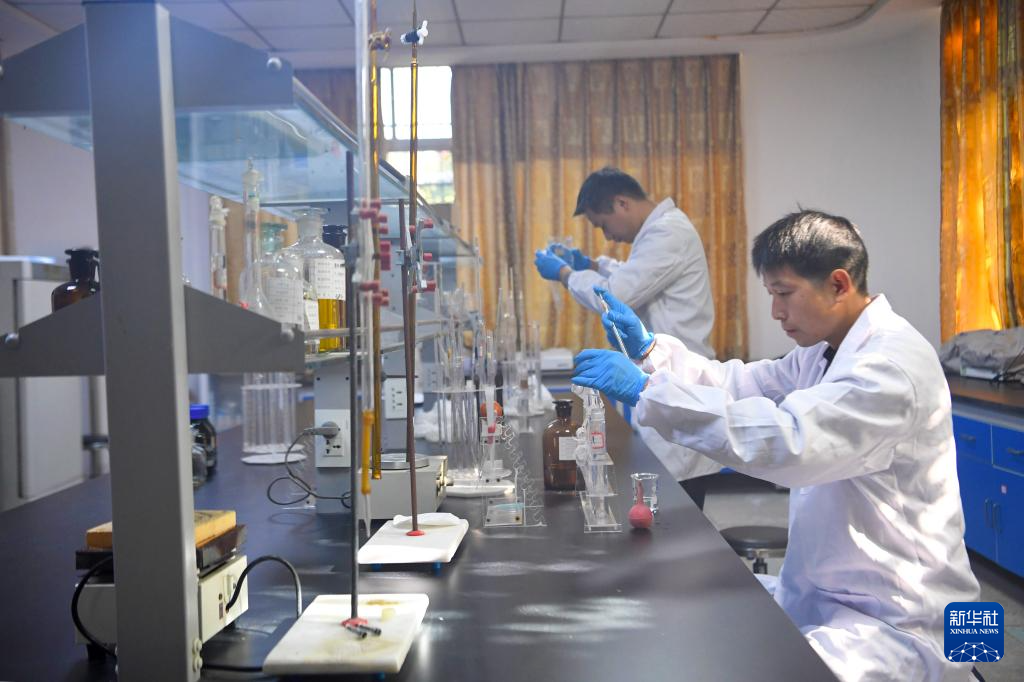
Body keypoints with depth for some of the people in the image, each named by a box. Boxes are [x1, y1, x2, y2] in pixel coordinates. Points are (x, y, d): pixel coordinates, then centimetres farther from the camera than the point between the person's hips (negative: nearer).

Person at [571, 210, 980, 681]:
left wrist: (645, 389, -36)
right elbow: (743, 384, 11)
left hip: (897, 622, -9)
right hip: (820, 592, 9)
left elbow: (785, 438, -36)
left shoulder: (894, 362, -23)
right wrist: (651, 351, -3)